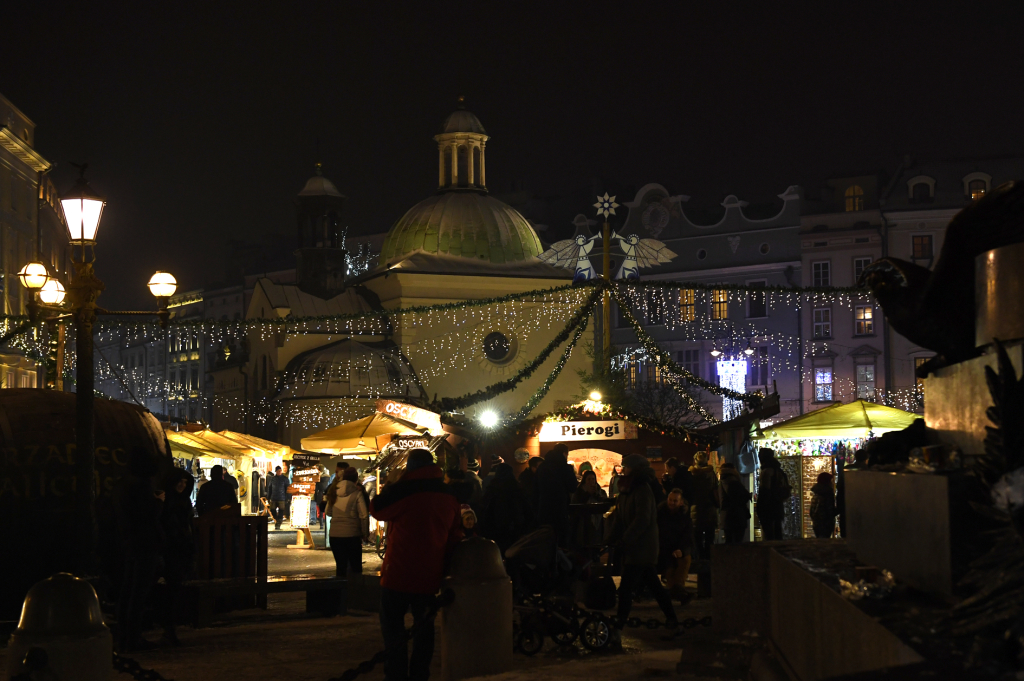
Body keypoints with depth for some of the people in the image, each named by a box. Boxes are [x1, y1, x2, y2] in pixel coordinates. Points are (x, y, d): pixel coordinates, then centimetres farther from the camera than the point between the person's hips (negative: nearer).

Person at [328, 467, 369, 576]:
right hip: (352, 535, -4)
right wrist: (365, 532, 0)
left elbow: (328, 512, 12)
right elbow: (364, 515, -11)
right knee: (356, 567, 7)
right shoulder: (357, 493, -8)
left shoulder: (334, 492, 4)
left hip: (335, 535, 4)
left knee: (340, 567, 11)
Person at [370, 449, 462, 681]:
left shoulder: (403, 490, -13)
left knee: (393, 627, 3)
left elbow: (377, 509, 0)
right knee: (424, 626, 15)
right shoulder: (449, 496, 7)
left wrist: (389, 485, 10)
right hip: (430, 575, 5)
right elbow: (455, 537, 12)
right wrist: (447, 570, 18)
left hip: (399, 574, -5)